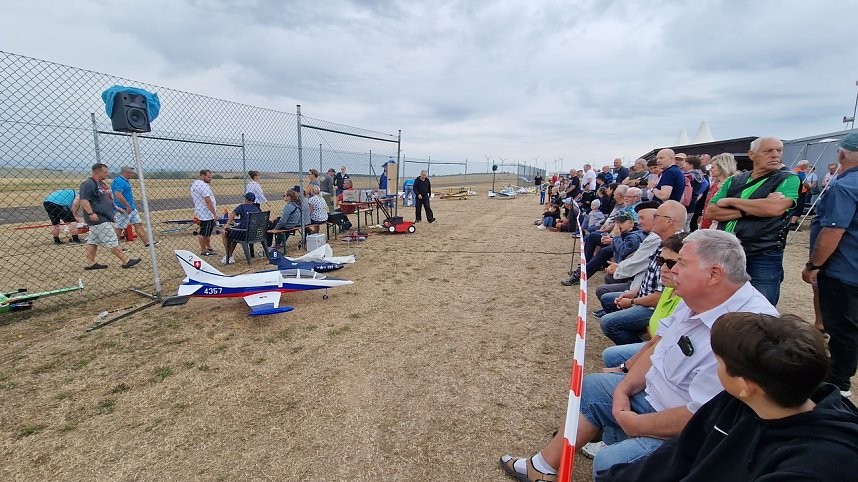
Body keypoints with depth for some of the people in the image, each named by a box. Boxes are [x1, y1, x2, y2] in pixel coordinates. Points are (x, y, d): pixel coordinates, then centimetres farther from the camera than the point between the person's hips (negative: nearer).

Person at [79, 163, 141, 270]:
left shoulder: (101, 184, 17)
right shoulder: (88, 184, -13)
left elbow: (107, 199, 27)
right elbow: (83, 200, -20)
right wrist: (91, 213, -27)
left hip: (103, 218, 10)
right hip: (98, 218, -10)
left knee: (93, 241, 13)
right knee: (112, 241, -8)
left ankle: (90, 263, 18)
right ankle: (126, 261, -7)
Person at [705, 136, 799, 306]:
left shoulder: (789, 179, -1)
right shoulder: (734, 181, 8)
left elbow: (775, 208, -20)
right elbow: (710, 212, -3)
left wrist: (731, 201, -9)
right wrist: (750, 210, -15)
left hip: (763, 258, -3)